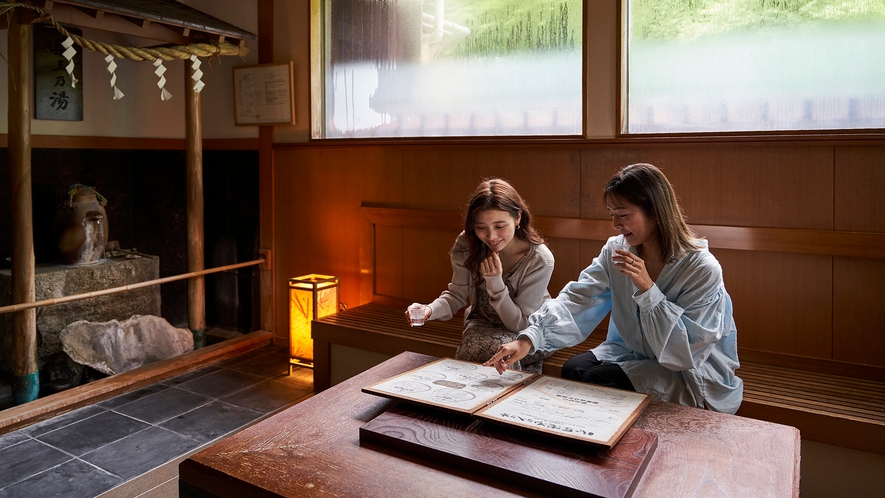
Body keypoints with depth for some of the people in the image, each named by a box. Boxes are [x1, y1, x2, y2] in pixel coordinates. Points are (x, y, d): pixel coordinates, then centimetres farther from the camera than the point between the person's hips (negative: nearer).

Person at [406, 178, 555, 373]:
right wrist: (430, 310, -31)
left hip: (529, 334, -2)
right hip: (482, 325, 2)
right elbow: (456, 295, -9)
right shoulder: (466, 245, -17)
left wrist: (496, 283, -35)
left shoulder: (540, 260, -26)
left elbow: (520, 324, -20)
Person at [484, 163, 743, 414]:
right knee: (572, 370, -16)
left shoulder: (703, 269, -22)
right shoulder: (616, 250, -7)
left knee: (596, 382, -20)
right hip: (631, 353, 5)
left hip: (691, 376, -5)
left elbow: (687, 353, -23)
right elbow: (577, 300, -17)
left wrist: (647, 290, -32)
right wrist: (528, 339, -32)